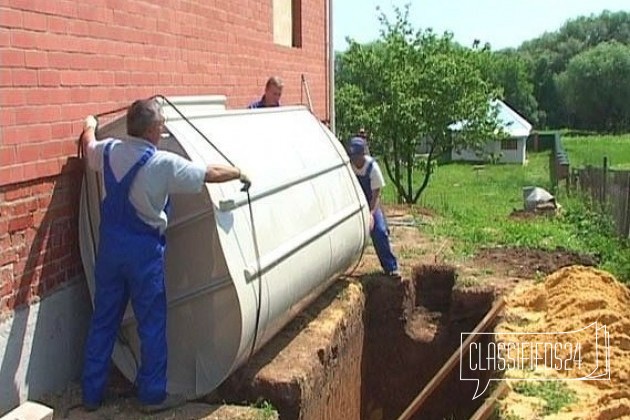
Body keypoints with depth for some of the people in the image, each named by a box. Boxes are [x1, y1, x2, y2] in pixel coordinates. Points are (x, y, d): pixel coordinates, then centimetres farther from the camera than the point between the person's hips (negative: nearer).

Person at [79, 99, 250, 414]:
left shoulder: (109, 150, -1)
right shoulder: (163, 164, -17)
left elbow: (88, 146, 23)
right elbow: (212, 174, -12)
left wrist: (89, 125, 45)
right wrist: (240, 173, 7)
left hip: (110, 245, 6)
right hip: (144, 250, -6)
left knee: (103, 320, 15)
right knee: (152, 323, 7)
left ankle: (91, 393, 25)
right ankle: (153, 395, 17)